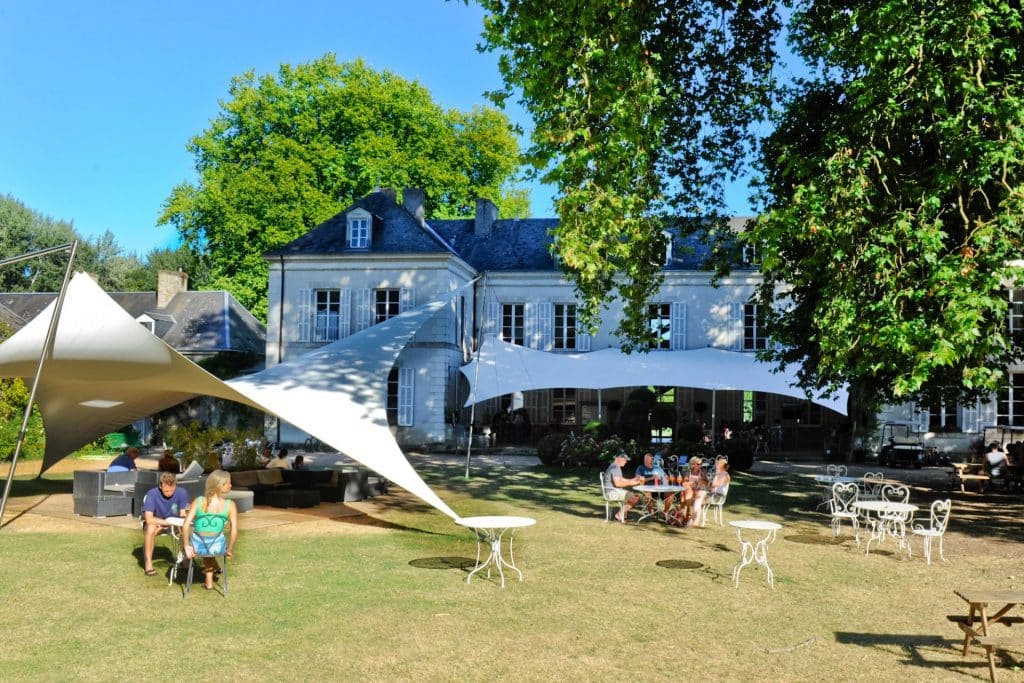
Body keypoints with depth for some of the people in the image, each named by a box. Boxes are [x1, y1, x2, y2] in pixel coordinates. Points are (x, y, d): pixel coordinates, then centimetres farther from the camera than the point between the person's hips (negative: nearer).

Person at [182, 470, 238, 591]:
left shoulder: (198, 501, -2)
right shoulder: (230, 504, -6)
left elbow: (186, 524, -9)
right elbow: (234, 530, -12)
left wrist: (187, 546, -1)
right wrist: (229, 549, 1)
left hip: (198, 545, 1)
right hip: (217, 546, -1)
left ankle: (209, 581, 57)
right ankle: (208, 581, 56)